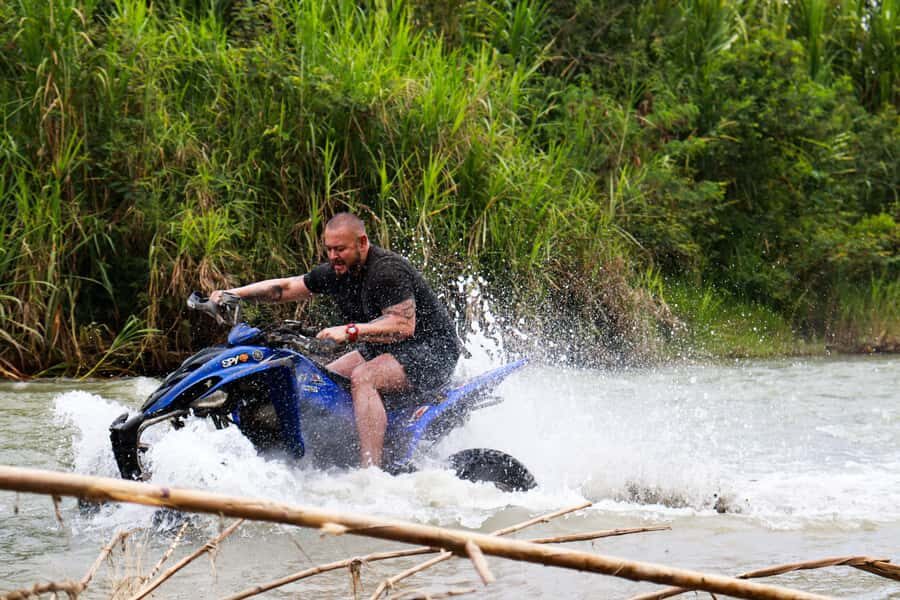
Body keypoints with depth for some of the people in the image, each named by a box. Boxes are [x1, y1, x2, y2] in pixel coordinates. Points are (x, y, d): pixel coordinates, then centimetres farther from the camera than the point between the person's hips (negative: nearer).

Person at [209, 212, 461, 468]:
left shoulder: (388, 270, -23)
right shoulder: (335, 272, 3)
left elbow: (404, 325, -32)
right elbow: (285, 287, 11)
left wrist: (351, 331, -38)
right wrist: (233, 294, 0)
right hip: (381, 350, 10)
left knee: (362, 378, -31)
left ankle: (370, 470, -40)